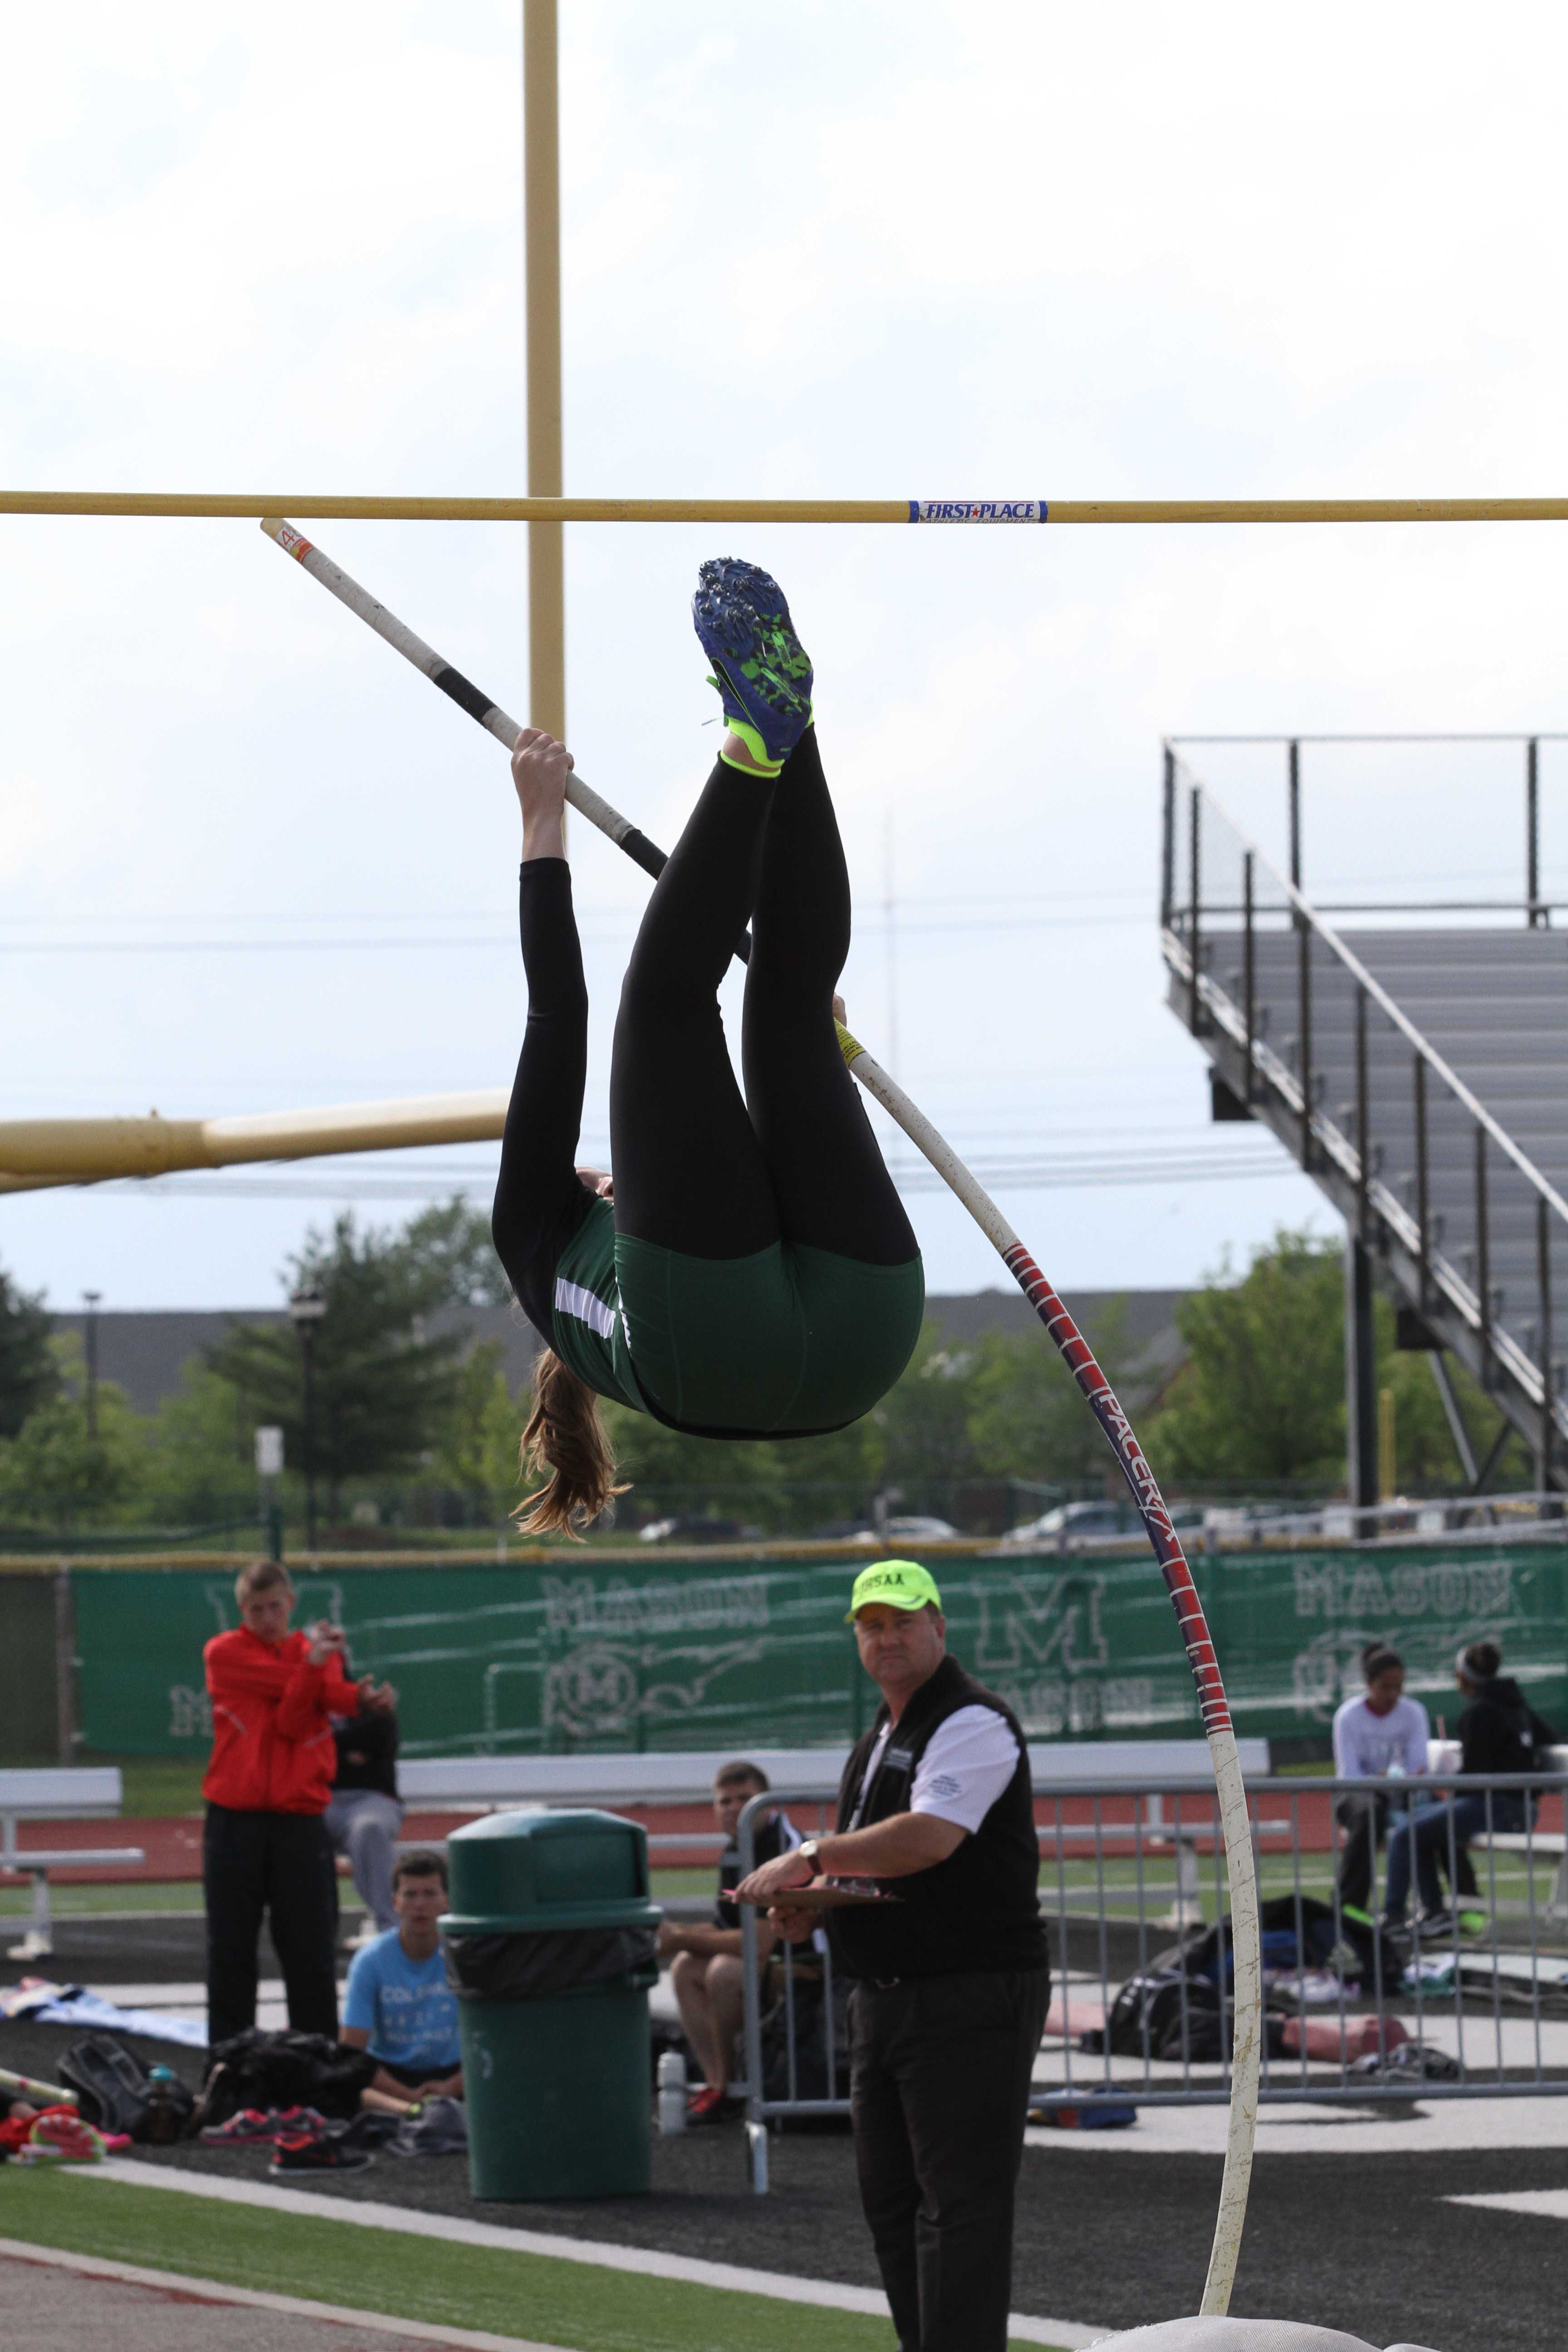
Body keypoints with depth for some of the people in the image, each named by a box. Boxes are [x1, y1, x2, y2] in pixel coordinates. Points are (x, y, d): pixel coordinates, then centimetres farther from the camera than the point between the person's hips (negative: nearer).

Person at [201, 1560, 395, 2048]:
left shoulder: (318, 1654, 8)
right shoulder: (224, 1654, 3)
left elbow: (293, 1725, -8)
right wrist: (345, 1697, -18)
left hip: (299, 1821, 1)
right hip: (234, 1820, -1)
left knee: (311, 1953, 0)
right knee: (230, 1953, 2)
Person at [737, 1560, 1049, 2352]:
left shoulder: (974, 1725, -12)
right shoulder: (876, 1743, 19)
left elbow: (929, 1838, -26)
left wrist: (810, 1858, -22)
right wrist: (809, 1904, 5)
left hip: (972, 1996, -10)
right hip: (883, 2002, 10)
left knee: (960, 2203, -12)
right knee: (890, 2198, 13)